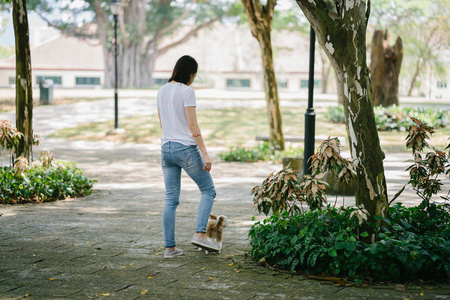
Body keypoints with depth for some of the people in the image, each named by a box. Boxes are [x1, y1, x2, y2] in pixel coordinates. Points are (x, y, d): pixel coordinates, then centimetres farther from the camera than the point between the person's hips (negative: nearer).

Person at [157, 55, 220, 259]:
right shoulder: (187, 91, -11)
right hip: (186, 148, -7)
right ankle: (200, 233, -7)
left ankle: (170, 247, 7)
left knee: (171, 198, 8)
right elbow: (193, 126, -16)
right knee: (208, 190, 8)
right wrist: (205, 154, -16)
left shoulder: (162, 91, 11)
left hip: (166, 148, 7)